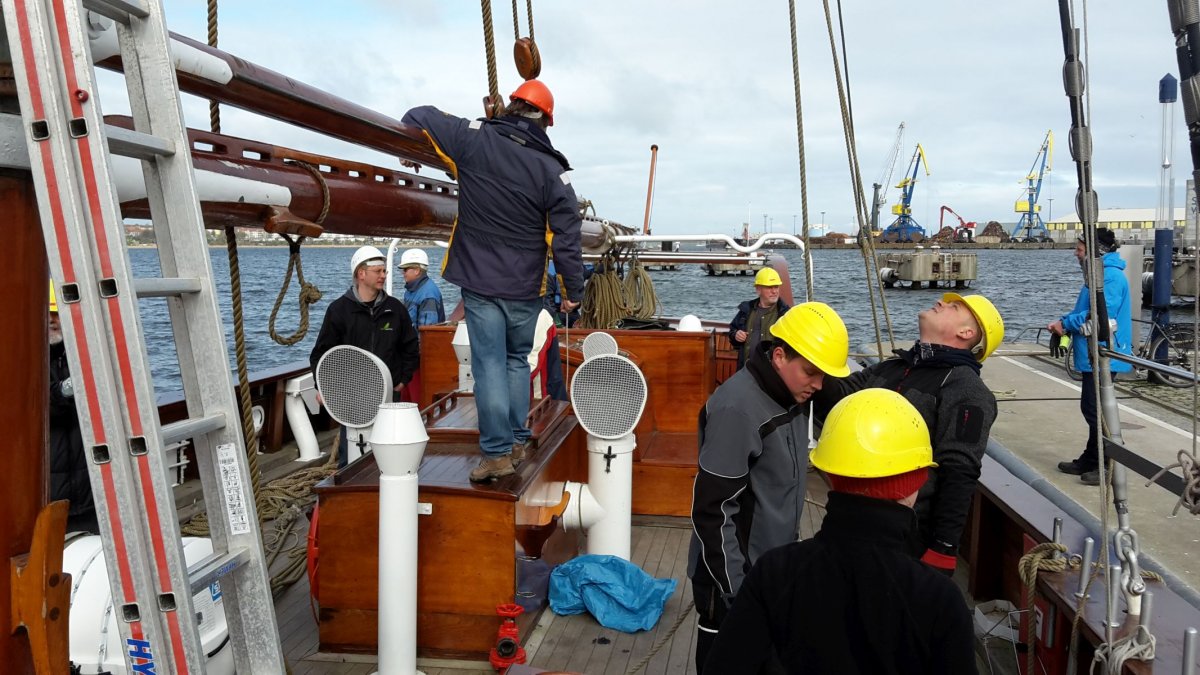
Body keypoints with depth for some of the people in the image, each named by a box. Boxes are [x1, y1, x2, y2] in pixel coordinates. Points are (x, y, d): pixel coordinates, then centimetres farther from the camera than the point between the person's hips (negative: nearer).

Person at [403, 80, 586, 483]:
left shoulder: (473, 139, -6)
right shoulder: (551, 170, -7)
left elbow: (417, 119, 1)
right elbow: (566, 237, -6)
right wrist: (572, 290, 3)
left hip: (479, 282, -1)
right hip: (525, 287, 1)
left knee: (490, 365, 2)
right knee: (517, 360, 17)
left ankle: (497, 453, 2)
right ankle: (517, 442, 23)